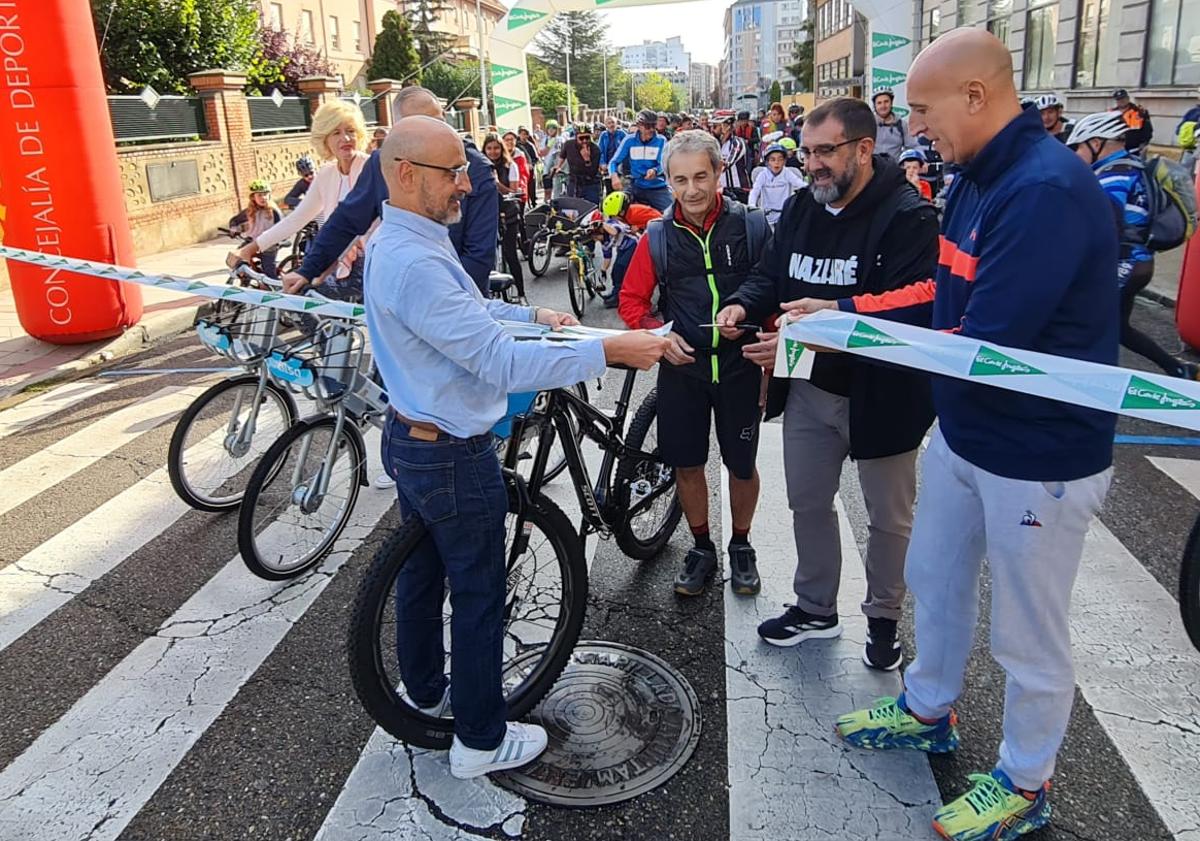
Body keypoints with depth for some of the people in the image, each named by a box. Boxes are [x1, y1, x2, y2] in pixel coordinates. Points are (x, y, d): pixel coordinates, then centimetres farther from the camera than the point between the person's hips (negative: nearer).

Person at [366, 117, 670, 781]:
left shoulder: (396, 242, 5)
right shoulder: (415, 263, -29)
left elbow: (468, 310, 19)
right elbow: (502, 364, -33)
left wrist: (534, 314, 6)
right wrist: (607, 351, -30)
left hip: (410, 439, 10)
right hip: (453, 457, -10)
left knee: (420, 570, 23)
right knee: (479, 595, 5)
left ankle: (424, 690, 44)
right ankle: (481, 739, 21)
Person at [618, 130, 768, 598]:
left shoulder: (751, 227, -7)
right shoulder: (658, 237, -3)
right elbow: (631, 299, 5)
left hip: (740, 365, -1)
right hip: (682, 367, 1)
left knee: (742, 464, 10)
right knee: (687, 463, 9)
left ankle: (741, 546, 34)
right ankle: (702, 548, 30)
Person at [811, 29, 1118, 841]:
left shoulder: (1047, 190, -27)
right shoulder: (979, 176, 4)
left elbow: (982, 344, -30)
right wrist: (843, 308, 3)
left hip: (1038, 455, -9)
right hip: (963, 433, 9)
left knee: (1028, 632, 10)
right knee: (935, 578, 24)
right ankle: (929, 711, 47)